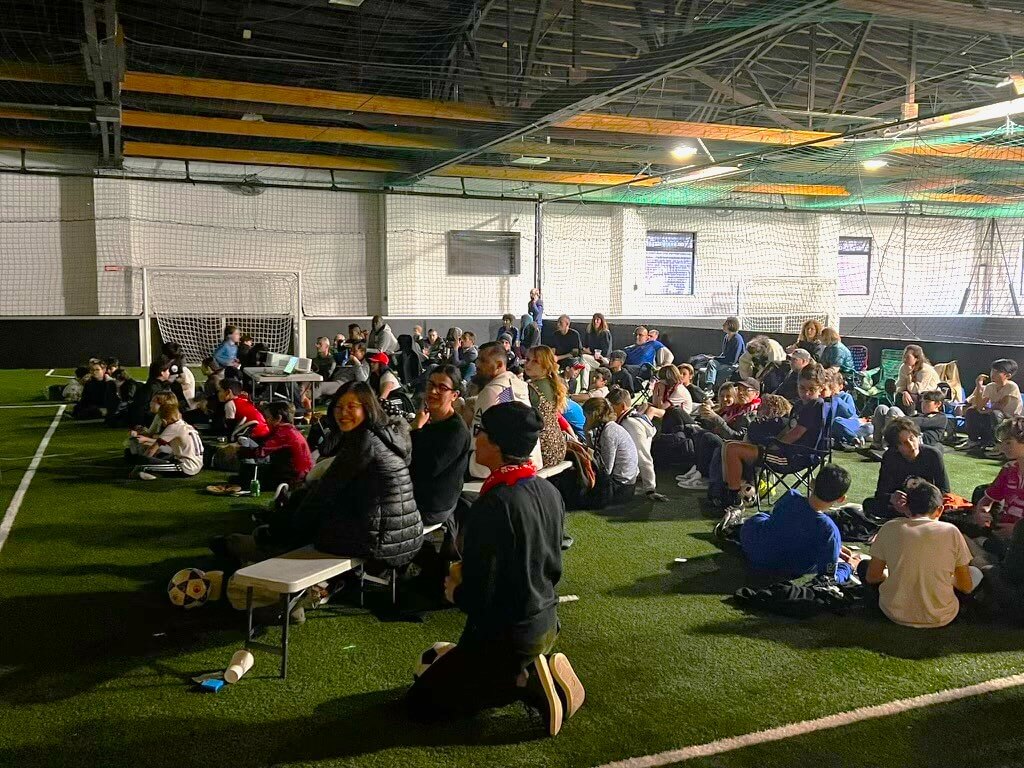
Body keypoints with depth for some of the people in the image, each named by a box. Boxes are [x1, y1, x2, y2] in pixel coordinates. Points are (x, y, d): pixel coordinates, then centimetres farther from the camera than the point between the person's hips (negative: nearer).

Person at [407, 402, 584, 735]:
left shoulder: (493, 506, -28)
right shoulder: (549, 492, -2)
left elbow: (478, 597, -24)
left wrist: (455, 590, -1)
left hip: (505, 636, -8)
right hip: (545, 624, 8)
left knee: (421, 704, 7)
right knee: (445, 665, 28)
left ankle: (524, 681, -5)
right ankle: (536, 673, 9)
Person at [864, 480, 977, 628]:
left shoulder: (889, 528, -4)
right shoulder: (951, 531, -7)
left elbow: (871, 577, 3)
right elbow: (967, 587, 0)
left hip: (895, 614, 0)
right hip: (939, 618, 0)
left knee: (864, 564, 24)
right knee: (976, 573, 23)